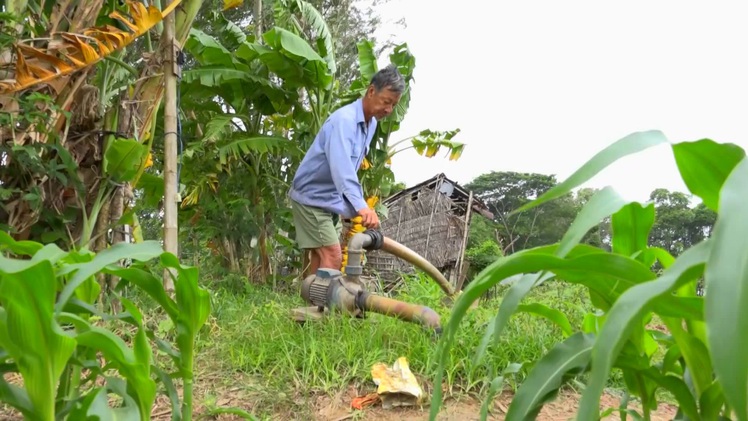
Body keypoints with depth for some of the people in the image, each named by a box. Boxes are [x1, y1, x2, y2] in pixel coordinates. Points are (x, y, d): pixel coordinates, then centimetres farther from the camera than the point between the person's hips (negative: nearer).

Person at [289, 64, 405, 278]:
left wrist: (355, 207, 14)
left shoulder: (371, 124, 4)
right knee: (332, 257, -17)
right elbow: (341, 167, -41)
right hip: (311, 197, -9)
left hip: (330, 201, 9)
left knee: (318, 260, 11)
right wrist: (360, 205, -53)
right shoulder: (344, 120, -25)